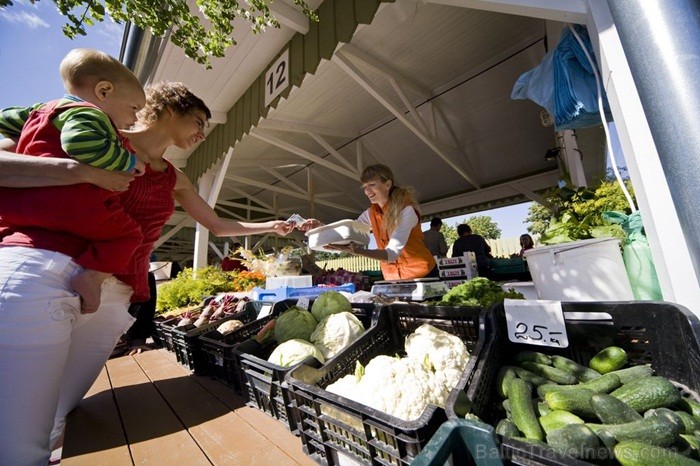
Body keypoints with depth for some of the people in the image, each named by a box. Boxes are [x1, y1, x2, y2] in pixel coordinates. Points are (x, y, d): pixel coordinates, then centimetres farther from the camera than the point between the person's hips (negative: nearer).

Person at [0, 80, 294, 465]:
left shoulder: (174, 179, 20)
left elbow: (218, 225, 26)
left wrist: (270, 226, 25)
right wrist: (82, 171, -16)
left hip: (113, 297, 5)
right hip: (39, 272, -5)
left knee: (50, 434, 7)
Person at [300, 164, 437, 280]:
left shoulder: (406, 210, -21)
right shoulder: (371, 213, -1)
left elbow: (392, 253, -30)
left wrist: (356, 251, -44)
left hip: (421, 275, -5)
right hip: (392, 277, 5)